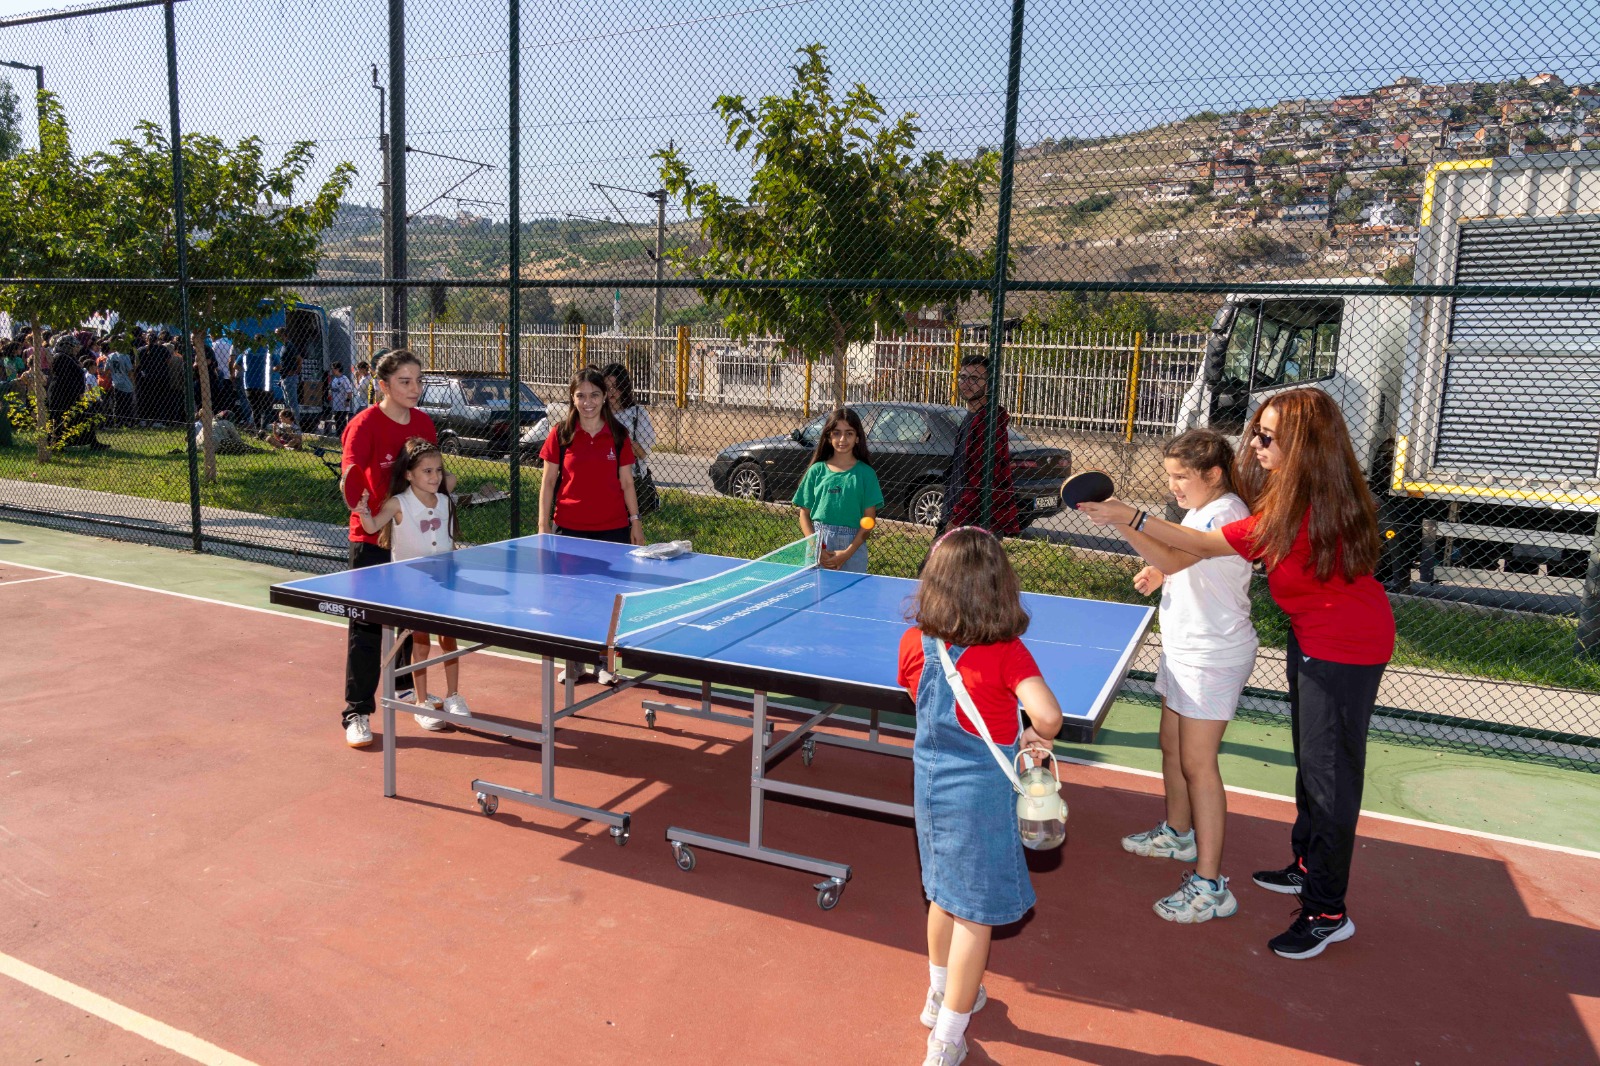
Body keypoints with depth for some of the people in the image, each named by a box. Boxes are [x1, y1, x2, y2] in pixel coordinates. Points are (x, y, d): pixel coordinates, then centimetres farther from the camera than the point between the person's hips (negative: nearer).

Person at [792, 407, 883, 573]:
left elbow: (869, 519, -1)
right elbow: (804, 514, 7)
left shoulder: (866, 473, 2)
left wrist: (847, 553, -10)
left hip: (853, 547, -1)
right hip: (818, 544, 1)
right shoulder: (817, 470, 6)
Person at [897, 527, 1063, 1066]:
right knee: (975, 913, 10)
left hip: (930, 781, 5)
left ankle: (941, 995, 46)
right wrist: (1034, 736, -8)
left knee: (944, 894, 25)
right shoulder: (1006, 652, -20)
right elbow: (1048, 716, -31)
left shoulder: (914, 643, -6)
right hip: (982, 792, -5)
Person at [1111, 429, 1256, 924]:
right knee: (1172, 747, 21)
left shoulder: (1227, 514, -22)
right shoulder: (1199, 511, 10)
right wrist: (1160, 576, 7)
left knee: (1197, 763, -8)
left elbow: (1174, 559, -38)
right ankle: (1177, 833, 42)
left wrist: (1120, 521, -47)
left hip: (1214, 656, -10)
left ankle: (1210, 886, -1)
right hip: (1183, 649, 10)